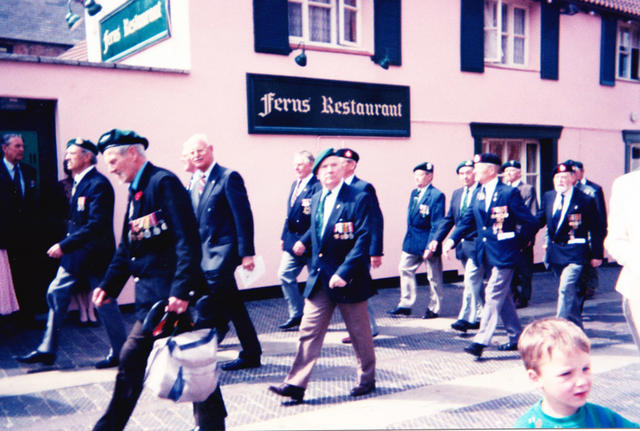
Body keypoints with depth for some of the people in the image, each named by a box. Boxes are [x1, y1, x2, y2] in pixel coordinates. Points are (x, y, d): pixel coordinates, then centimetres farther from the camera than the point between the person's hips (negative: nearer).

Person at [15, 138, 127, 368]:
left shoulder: (98, 184, -18)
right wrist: (66, 246, 7)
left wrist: (65, 245, -26)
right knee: (56, 294, 10)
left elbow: (97, 224, -26)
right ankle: (47, 350, 20)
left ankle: (119, 354, 18)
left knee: (105, 303, 2)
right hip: (75, 254, 9)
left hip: (94, 254, -9)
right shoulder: (78, 182, 11)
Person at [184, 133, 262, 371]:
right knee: (232, 305, 13)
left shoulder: (228, 177, -9)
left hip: (223, 249, -7)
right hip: (205, 250, 8)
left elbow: (243, 216, -13)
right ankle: (251, 355, 23)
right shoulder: (194, 181, 13)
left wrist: (246, 253, -17)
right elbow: (193, 219, 17)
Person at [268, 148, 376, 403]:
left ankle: (367, 380, 30)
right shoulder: (317, 200, 8)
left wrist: (343, 272, -23)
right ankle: (296, 385, 6)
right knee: (309, 331, 3)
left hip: (349, 278, -5)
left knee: (359, 333, 11)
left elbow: (363, 239, -18)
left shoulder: (359, 198, -12)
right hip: (320, 278, 5)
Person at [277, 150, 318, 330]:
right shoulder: (295, 184, 13)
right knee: (285, 274, 8)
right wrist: (284, 236, 15)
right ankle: (296, 315, 20)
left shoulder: (317, 186, -16)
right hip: (293, 241, 9)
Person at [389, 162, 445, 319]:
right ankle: (405, 305, 19)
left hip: (428, 242, -7)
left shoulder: (437, 195, -14)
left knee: (434, 277, 6)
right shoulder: (414, 193, 9)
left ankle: (434, 309, 19)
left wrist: (431, 246, -19)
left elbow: (437, 225, -17)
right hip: (412, 241, 8)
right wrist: (408, 239, 13)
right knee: (405, 269, 9)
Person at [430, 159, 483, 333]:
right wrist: (436, 238, 4)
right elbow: (448, 219, 12)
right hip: (463, 245, 8)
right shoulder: (456, 194, 12)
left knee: (470, 280, -9)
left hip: (476, 244, -7)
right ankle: (480, 317, 28)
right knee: (474, 281, 16)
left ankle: (465, 318, -3)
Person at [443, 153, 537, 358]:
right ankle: (516, 337, 27)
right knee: (502, 295, 15)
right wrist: (453, 239, -2)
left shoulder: (509, 192, -11)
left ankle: (481, 340, -9)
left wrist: (519, 243, -3)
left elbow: (530, 222, -8)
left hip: (503, 253, -7)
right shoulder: (478, 193, 9)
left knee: (493, 294, -9)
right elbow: (468, 219, 11)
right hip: (485, 253, 8)